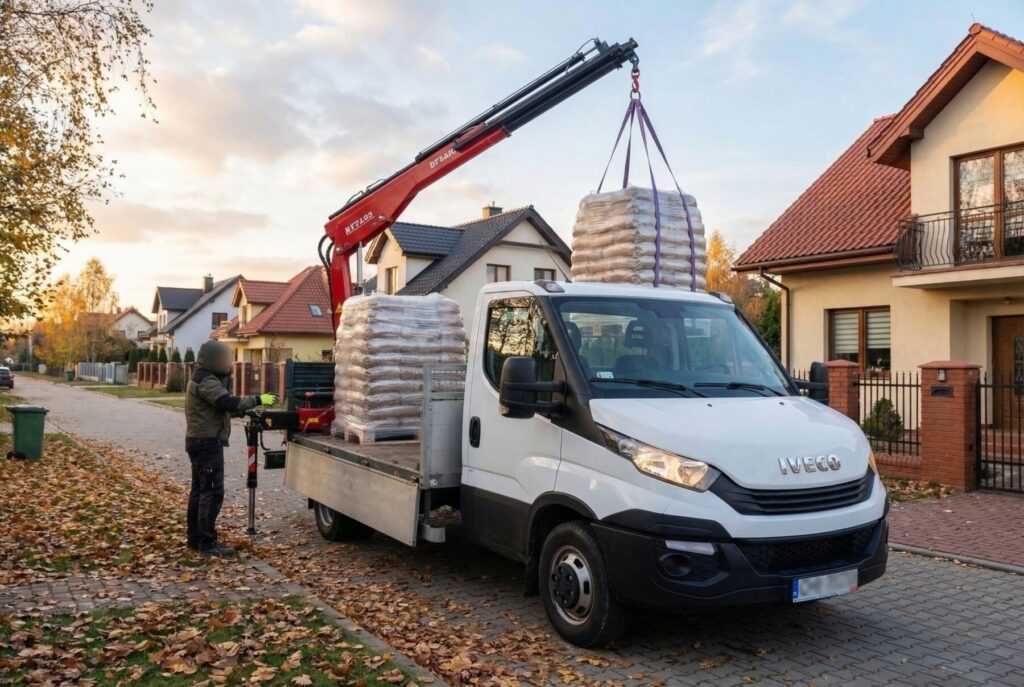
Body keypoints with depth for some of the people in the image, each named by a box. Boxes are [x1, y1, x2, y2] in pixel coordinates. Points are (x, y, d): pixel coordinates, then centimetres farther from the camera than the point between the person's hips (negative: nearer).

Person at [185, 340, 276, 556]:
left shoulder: (203, 379, 17)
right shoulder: (206, 382, -17)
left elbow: (221, 406, 19)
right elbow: (228, 403, -27)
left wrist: (248, 408, 10)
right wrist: (257, 400, -21)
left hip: (201, 442, 11)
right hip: (207, 443, -11)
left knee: (199, 490, 14)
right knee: (213, 492, -10)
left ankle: (195, 538, 20)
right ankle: (207, 543, -9)